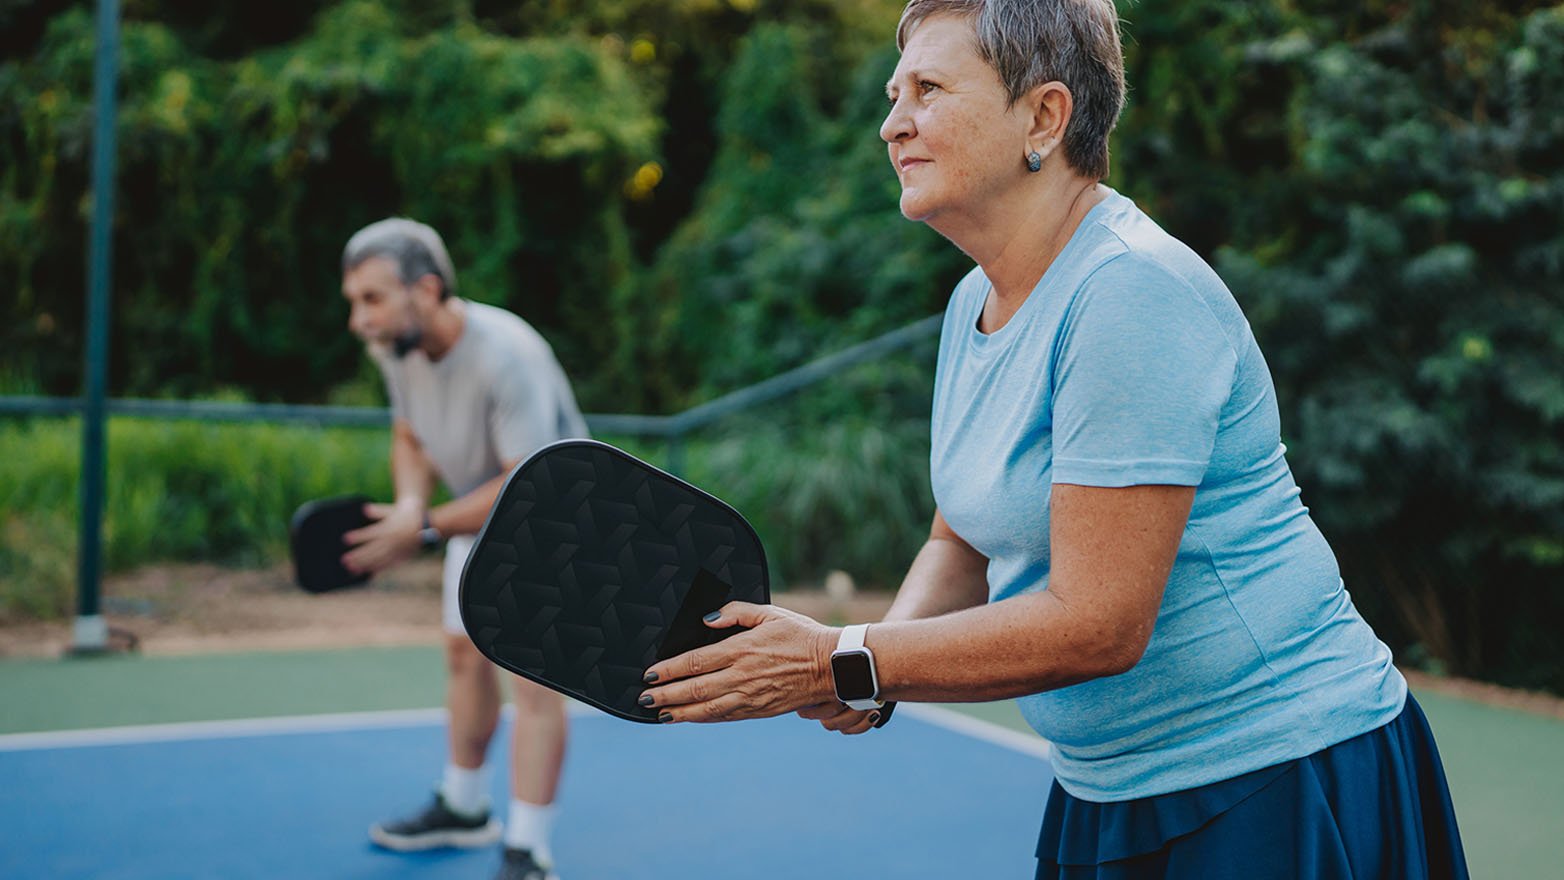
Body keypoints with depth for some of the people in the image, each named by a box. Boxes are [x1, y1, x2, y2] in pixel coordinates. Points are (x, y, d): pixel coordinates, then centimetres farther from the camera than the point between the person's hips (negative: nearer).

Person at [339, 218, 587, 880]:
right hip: (478, 514, 8)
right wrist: (409, 502, -19)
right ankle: (464, 809, 37)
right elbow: (410, 438, 2)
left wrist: (425, 531, -34)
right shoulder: (396, 346, -14)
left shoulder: (506, 356, -37)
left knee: (533, 674, -14)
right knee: (465, 653, 18)